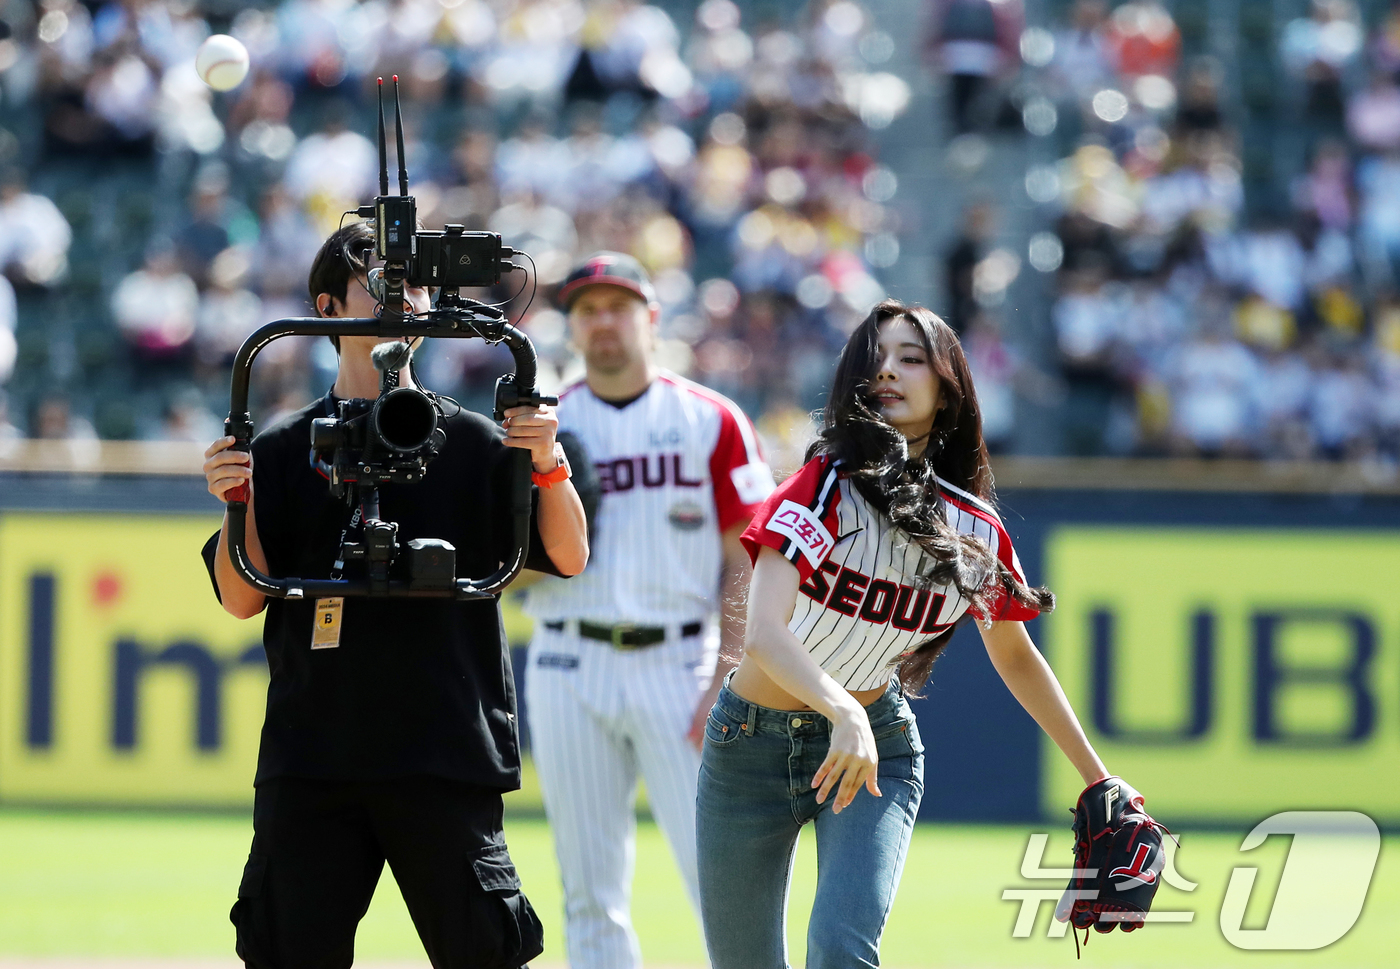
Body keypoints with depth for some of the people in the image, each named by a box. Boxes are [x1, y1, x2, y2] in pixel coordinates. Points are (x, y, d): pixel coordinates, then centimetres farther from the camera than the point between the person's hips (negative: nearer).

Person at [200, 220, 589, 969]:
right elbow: (242, 599, 4)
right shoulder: (284, 452, 9)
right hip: (310, 760, 1)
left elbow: (567, 557, 2)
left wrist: (547, 463, -14)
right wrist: (236, 506, -12)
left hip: (446, 761, -1)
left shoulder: (474, 444, 9)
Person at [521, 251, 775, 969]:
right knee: (590, 889, 3)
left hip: (677, 666, -2)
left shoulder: (711, 421, 4)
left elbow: (745, 564, 1)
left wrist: (729, 682, -9)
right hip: (570, 670, 2)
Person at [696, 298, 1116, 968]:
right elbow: (763, 633, -31)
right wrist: (844, 713, -49)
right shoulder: (825, 487, -18)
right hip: (753, 747, -1)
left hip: (880, 747, 1)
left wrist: (1097, 779, 18)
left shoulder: (976, 531, -5)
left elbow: (1016, 658, 13)